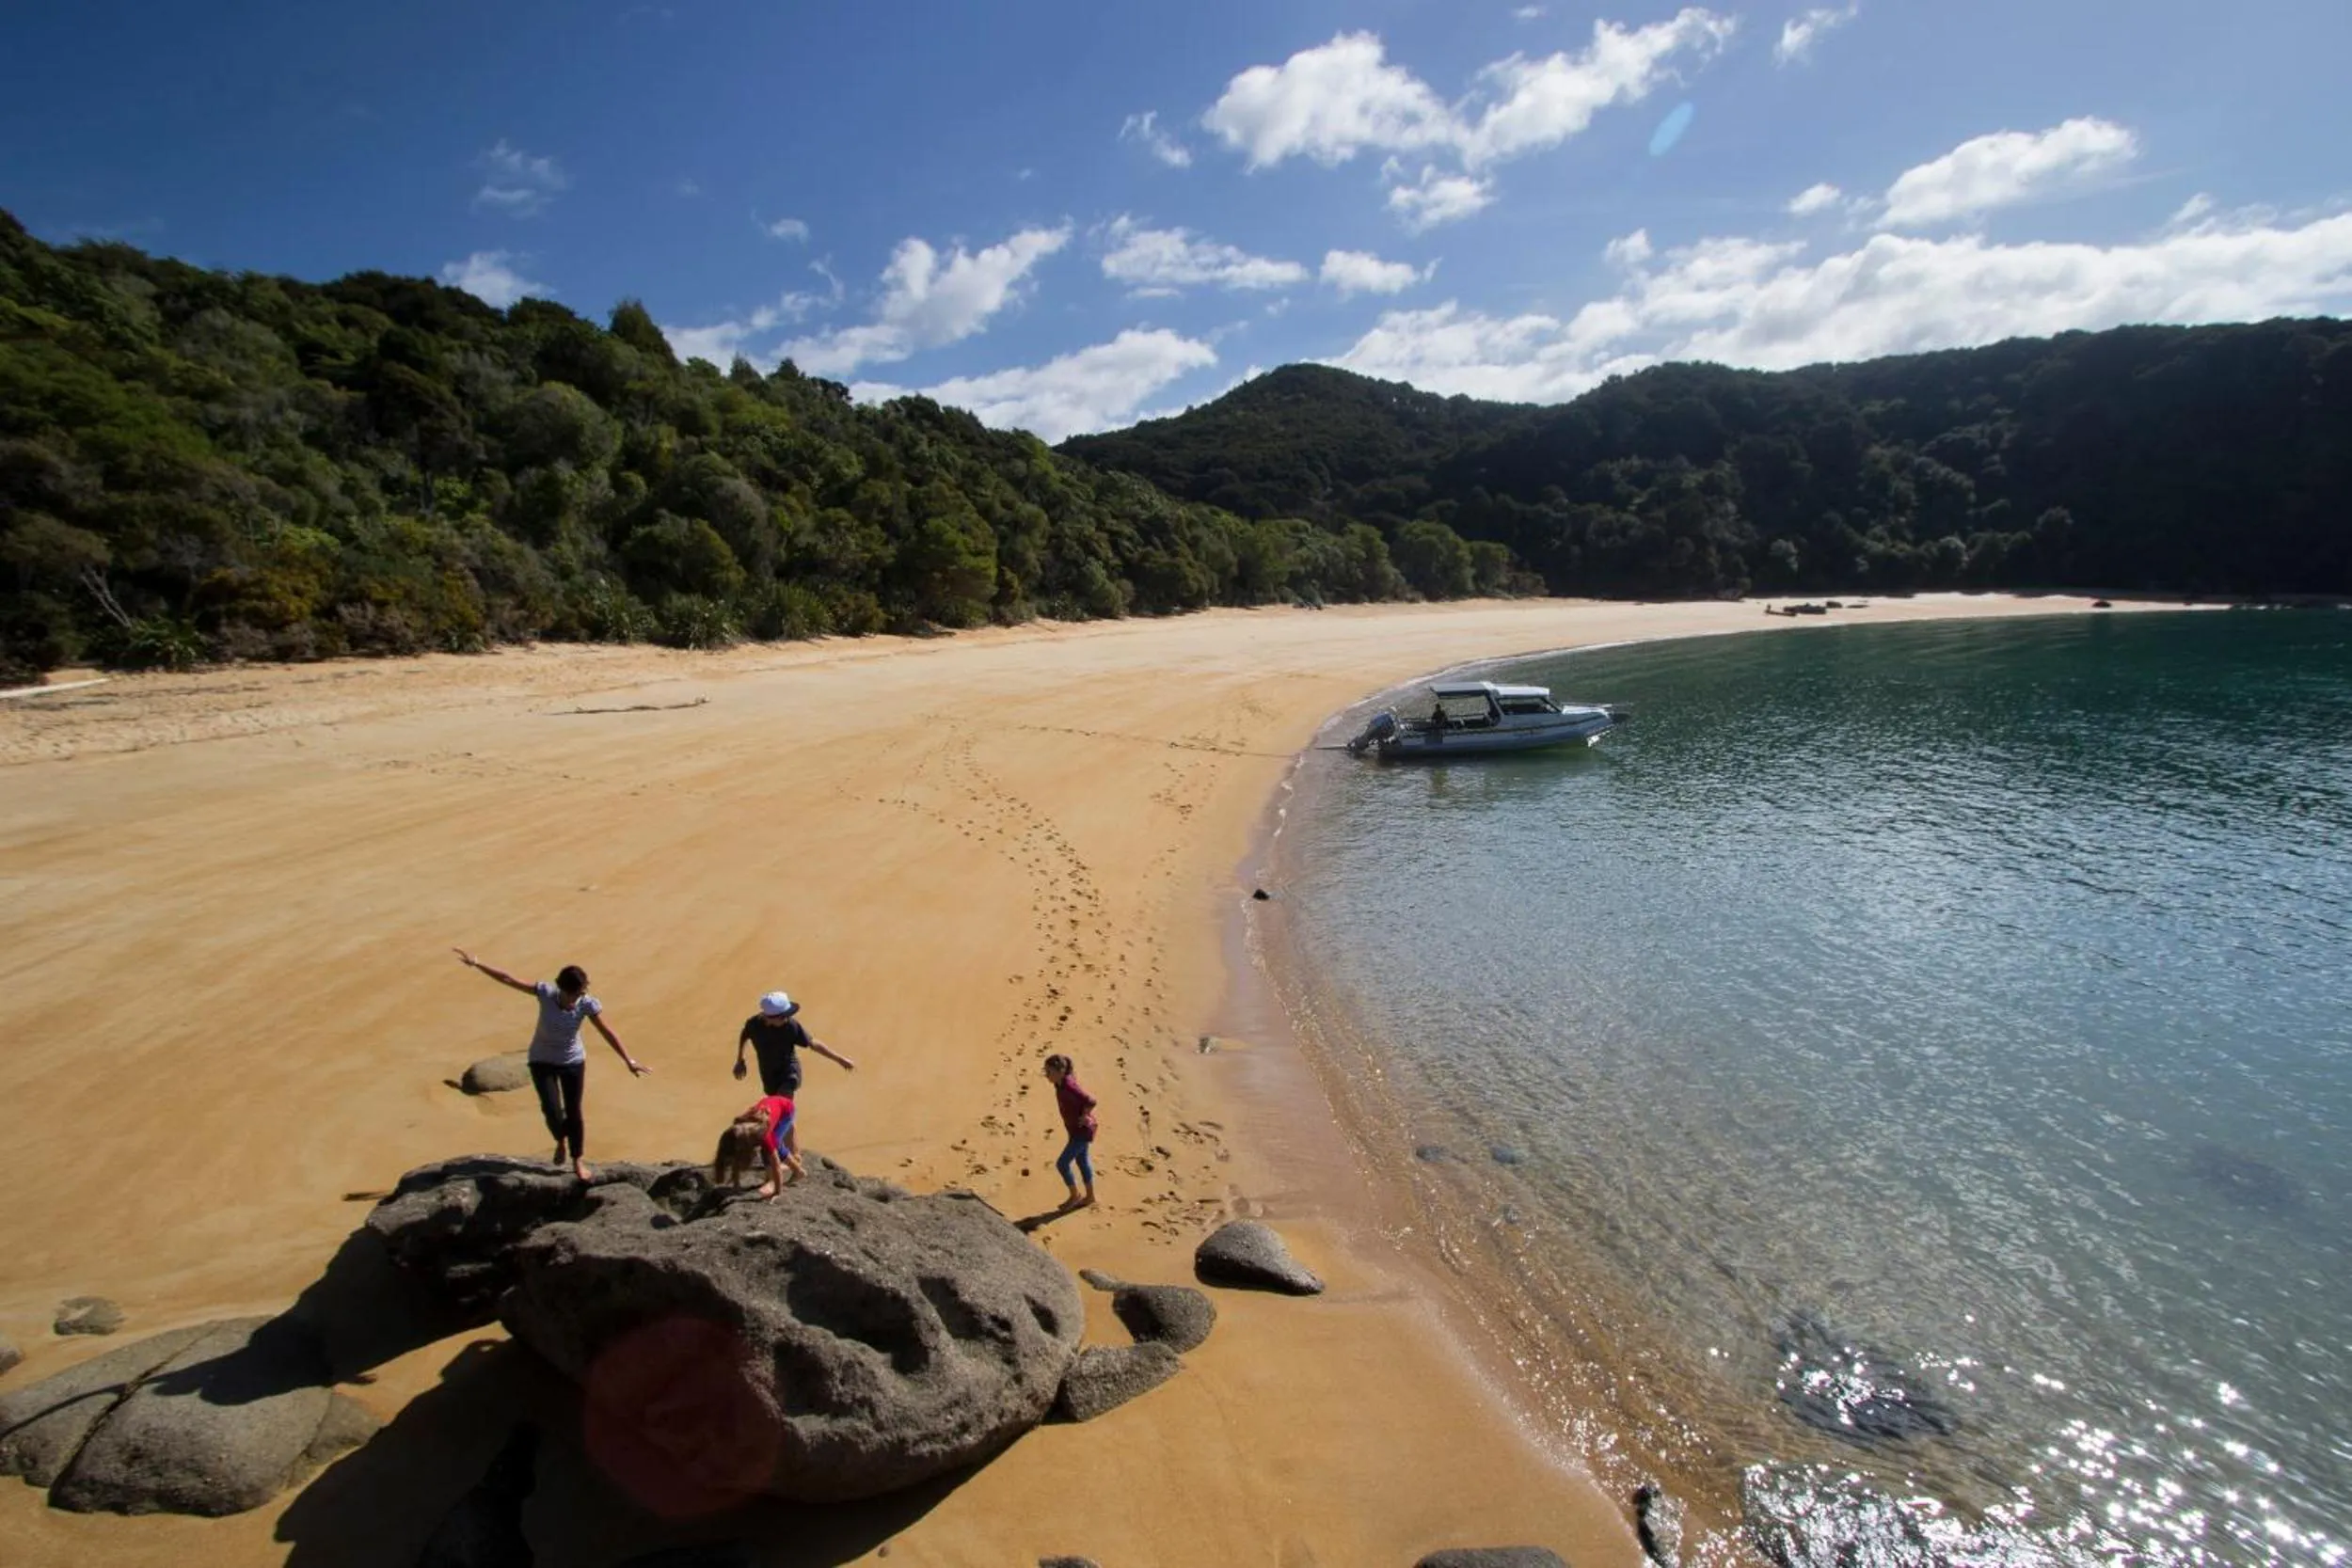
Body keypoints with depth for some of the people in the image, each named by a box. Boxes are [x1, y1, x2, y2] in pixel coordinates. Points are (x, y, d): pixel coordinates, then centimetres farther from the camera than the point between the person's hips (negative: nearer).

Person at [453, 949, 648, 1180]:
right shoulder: (545, 992, -24)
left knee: (573, 1112, 5)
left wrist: (629, 1061, -22)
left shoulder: (588, 1004, -24)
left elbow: (608, 1033, -20)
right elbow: (509, 980, -20)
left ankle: (578, 1161, 23)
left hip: (573, 1061, 0)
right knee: (552, 1110, -9)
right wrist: (477, 964, -24)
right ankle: (560, 1140, 26)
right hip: (542, 1061, 0)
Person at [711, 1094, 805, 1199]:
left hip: (785, 1108, -6)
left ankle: (771, 1181, -11)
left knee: (773, 1149, -23)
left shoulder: (763, 1135, -40)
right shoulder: (738, 1133, -25)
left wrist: (777, 1192, -31)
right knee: (776, 1147, 14)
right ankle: (798, 1170, 33)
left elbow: (775, 1165, -34)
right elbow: (736, 1160, -11)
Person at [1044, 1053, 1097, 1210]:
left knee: (1062, 1164, -1)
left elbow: (1090, 1101, -40)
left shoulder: (1068, 1087, -32)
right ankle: (1090, 1197, 36)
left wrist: (1084, 1117, -21)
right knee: (1082, 1161, 21)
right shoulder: (1061, 1083, -4)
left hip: (1082, 1131, -9)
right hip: (1076, 1129, 9)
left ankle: (1074, 1196, 20)